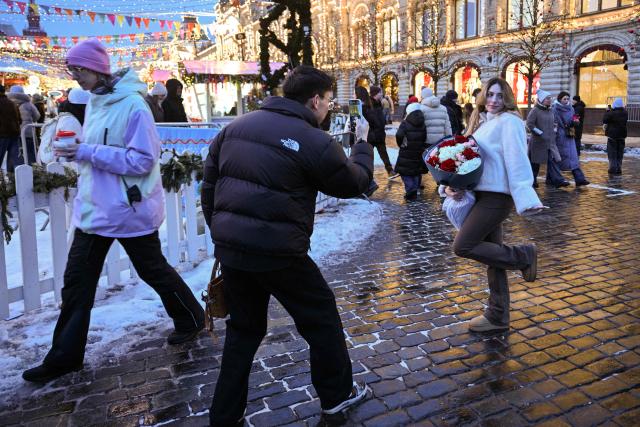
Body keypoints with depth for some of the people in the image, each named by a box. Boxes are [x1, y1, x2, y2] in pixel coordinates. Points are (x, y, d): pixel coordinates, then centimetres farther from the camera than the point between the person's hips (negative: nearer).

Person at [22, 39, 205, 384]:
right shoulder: (95, 100, 9)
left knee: (153, 270, 10)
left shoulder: (132, 105, -17)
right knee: (76, 281, 9)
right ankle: (65, 355, 22)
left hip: (128, 209, -8)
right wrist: (77, 151, 3)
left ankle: (191, 319, 34)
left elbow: (143, 160, -21)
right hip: (94, 206, 8)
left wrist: (88, 153, -23)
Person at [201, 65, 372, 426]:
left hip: (229, 244, 6)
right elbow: (356, 183, 4)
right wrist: (363, 142, 20)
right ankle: (337, 393, 33)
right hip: (276, 250, -6)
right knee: (321, 316, 16)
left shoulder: (238, 126, 8)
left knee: (244, 326, 22)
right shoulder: (315, 141, -9)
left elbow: (211, 181, 11)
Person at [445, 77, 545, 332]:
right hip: (484, 195, 9)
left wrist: (526, 198, -25)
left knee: (463, 246, -13)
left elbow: (517, 162, -18)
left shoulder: (509, 121, -8)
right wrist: (454, 185, 2)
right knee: (492, 255, 12)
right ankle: (498, 317, 21)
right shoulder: (488, 123, 19)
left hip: (497, 196, -9)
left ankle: (523, 256, 3)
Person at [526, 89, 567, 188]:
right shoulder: (535, 110, -10)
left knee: (553, 160, -2)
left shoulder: (550, 111, 12)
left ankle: (558, 180, -5)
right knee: (535, 162, 5)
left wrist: (554, 131, 11)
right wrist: (540, 133, -18)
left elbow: (554, 122, 27)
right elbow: (529, 124, -16)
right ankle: (532, 180, 19)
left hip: (550, 142, 6)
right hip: (538, 142, -6)